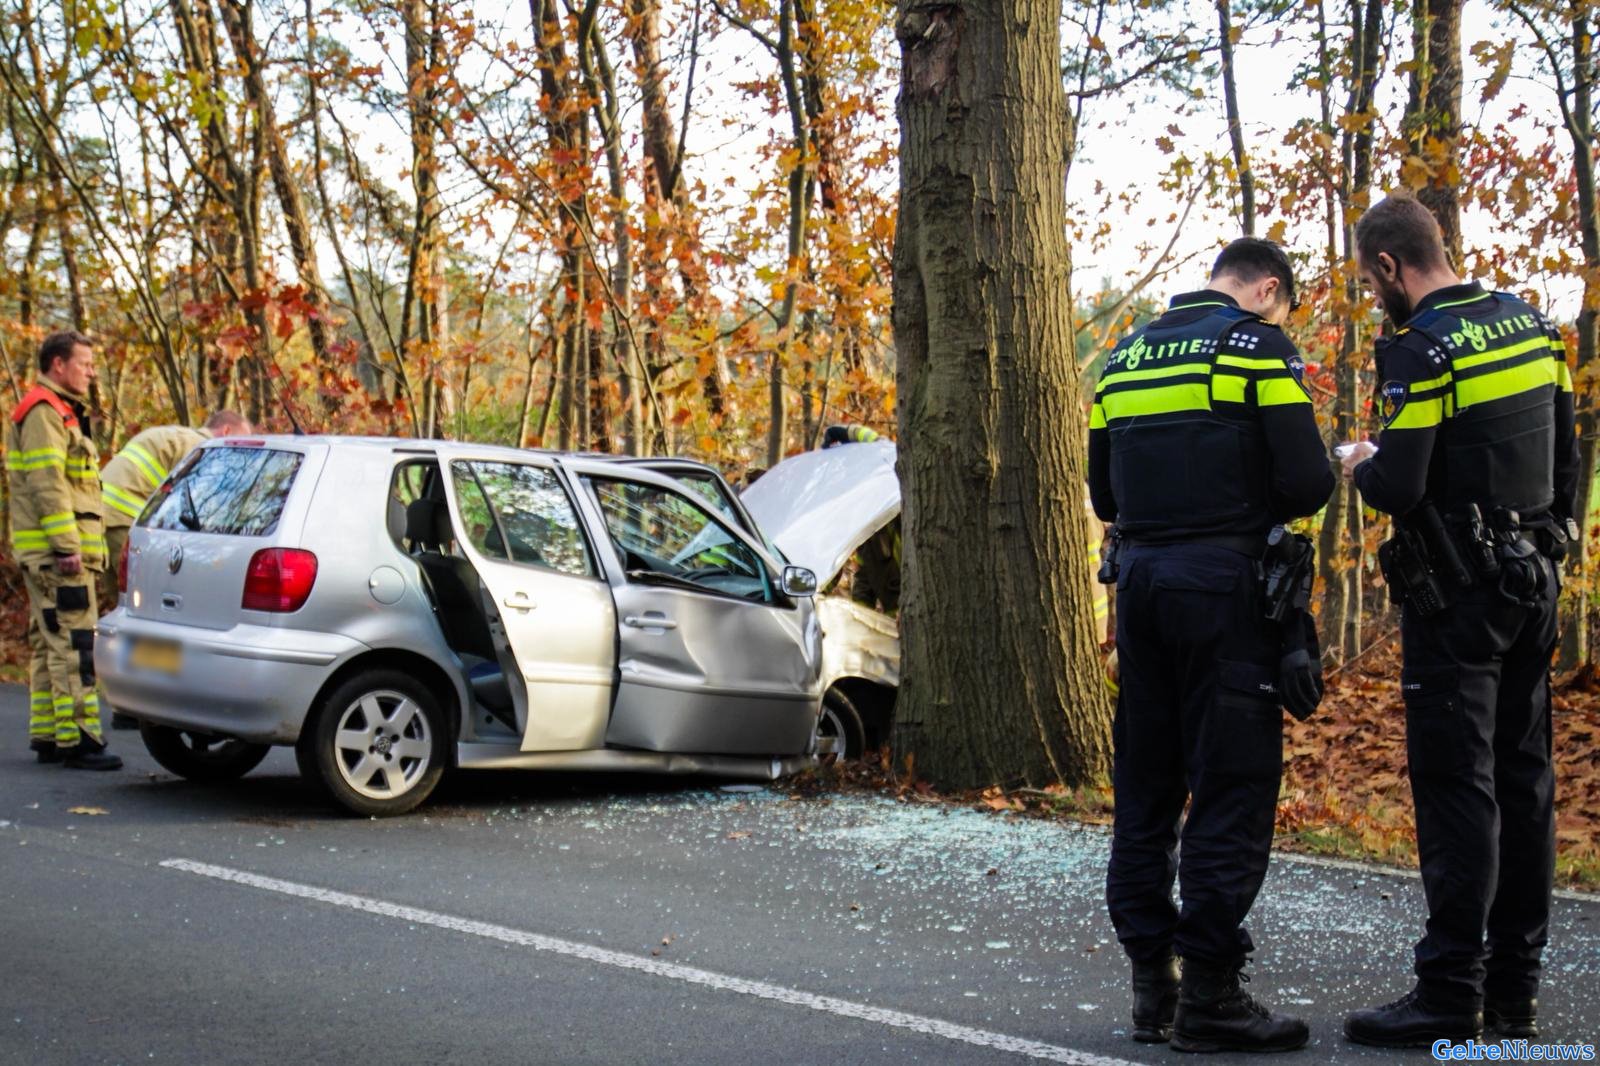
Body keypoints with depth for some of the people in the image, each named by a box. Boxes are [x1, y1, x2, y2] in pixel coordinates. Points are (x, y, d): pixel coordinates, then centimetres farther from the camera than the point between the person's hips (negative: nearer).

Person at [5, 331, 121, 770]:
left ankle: (47, 735, 19)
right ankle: (77, 740, -14)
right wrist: (67, 547, -24)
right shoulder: (43, 413, -11)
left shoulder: (62, 413, 22)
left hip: (56, 552, 11)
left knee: (49, 645, 13)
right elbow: (47, 485, -20)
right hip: (55, 552, -11)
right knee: (72, 645, -13)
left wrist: (84, 545, 22)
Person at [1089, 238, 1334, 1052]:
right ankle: (1209, 993, -2)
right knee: (1233, 788, -2)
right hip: (1225, 584, -6)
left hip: (1140, 580, 7)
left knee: (1145, 786, 11)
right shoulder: (1257, 346, -5)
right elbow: (1305, 482, -12)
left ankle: (1152, 984, 15)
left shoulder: (1125, 359, 15)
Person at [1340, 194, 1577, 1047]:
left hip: (1457, 594, -8)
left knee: (1456, 785, -6)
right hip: (1531, 583, 8)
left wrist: (1361, 465, 1)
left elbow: (1399, 488, -20)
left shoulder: (1422, 350, -15)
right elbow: (1566, 452, 16)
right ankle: (1515, 987, 17)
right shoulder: (1529, 324, 10)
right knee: (1522, 779, 10)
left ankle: (1450, 994, -3)